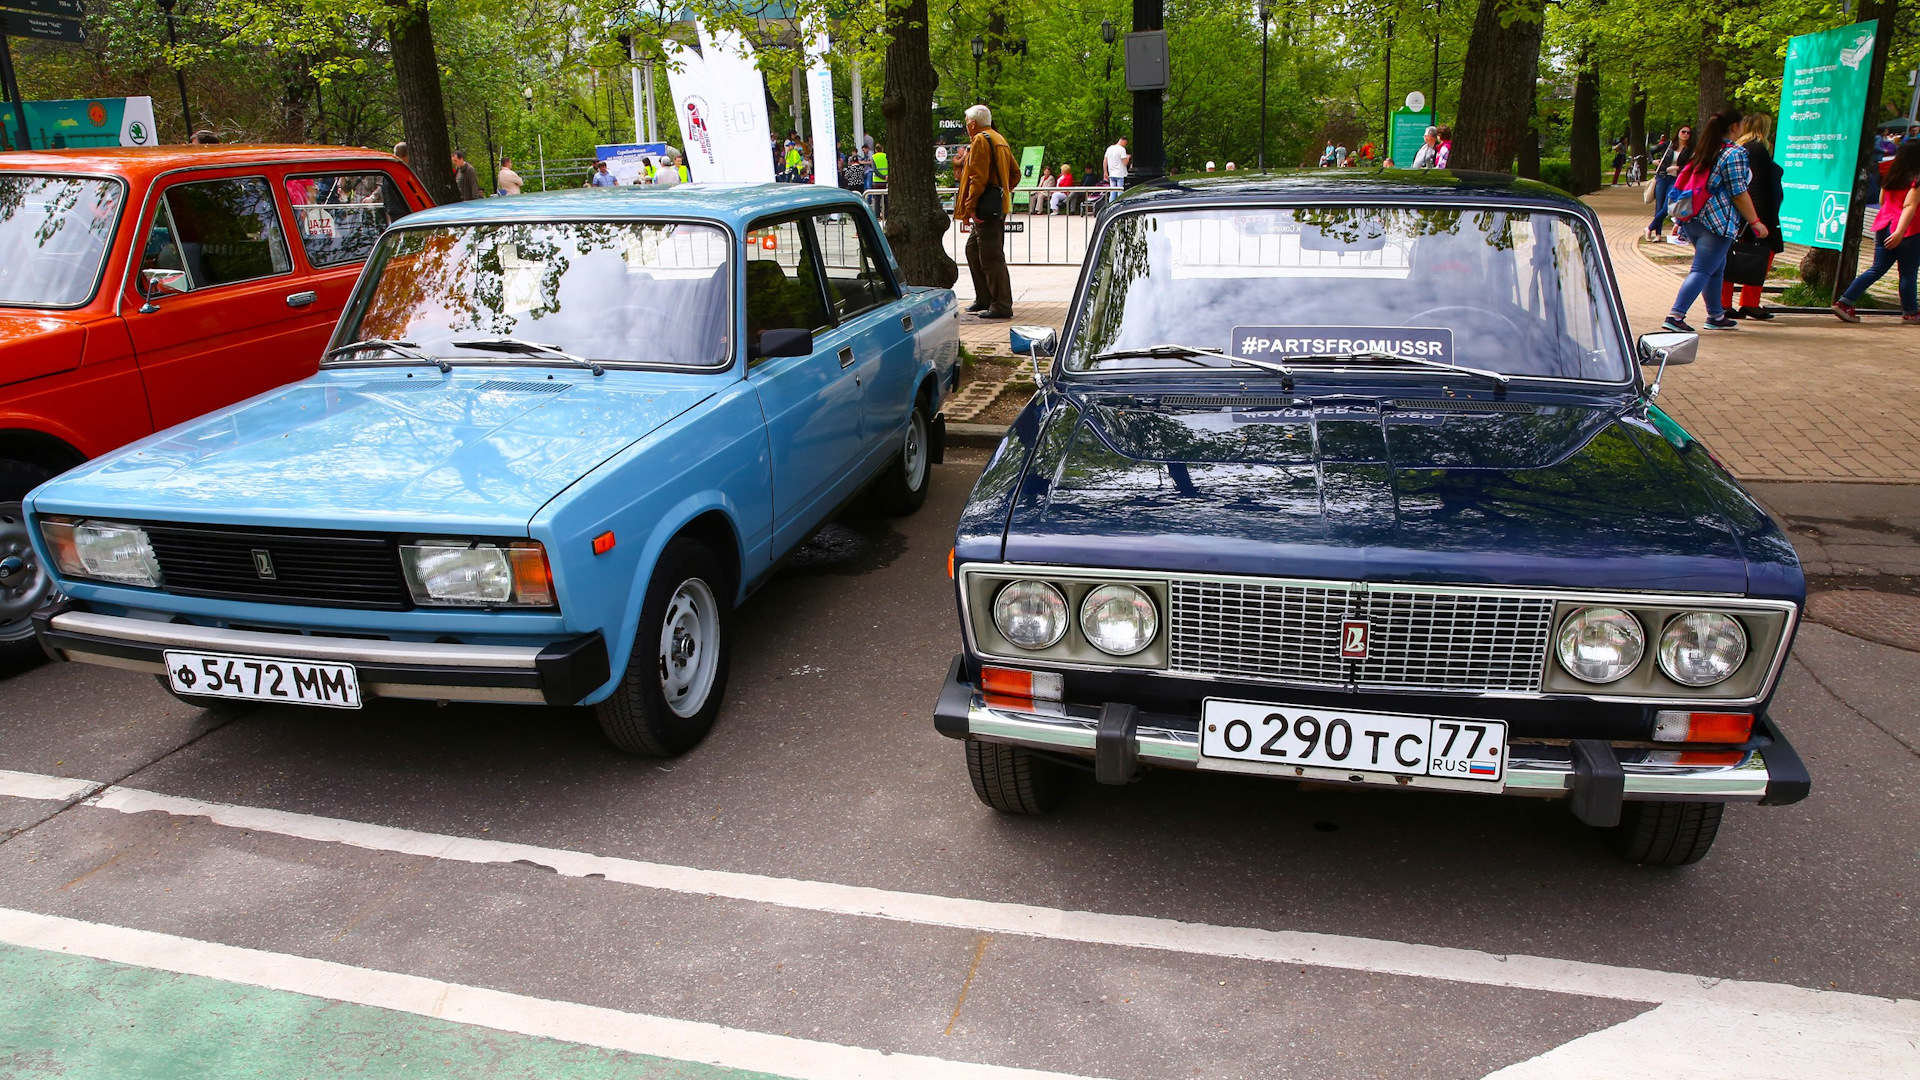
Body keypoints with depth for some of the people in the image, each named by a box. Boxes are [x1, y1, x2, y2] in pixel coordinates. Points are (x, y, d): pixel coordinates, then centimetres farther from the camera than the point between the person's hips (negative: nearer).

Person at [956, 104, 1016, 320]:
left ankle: (1002, 306, -10)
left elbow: (978, 178, -18)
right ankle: (984, 298, 25)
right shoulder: (1000, 140, 19)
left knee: (991, 256, -10)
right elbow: (1015, 173, 23)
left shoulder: (980, 140, -10)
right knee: (973, 249, 19)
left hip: (986, 207, -10)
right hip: (998, 205, 10)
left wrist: (968, 208, -17)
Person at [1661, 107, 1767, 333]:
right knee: (1702, 270, -8)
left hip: (1692, 218, 8)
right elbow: (1739, 194, -12)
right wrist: (1755, 222, -7)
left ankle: (1716, 316, 26)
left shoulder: (1705, 151, 13)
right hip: (1717, 220, -8)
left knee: (1717, 268, 19)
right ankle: (1675, 316, -19)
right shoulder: (1735, 153, -10)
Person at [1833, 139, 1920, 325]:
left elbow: (1882, 201, 19)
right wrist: (1900, 231, -25)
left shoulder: (1891, 175, 9)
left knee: (1877, 269, 10)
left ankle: (1844, 303, -3)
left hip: (1884, 226, 6)